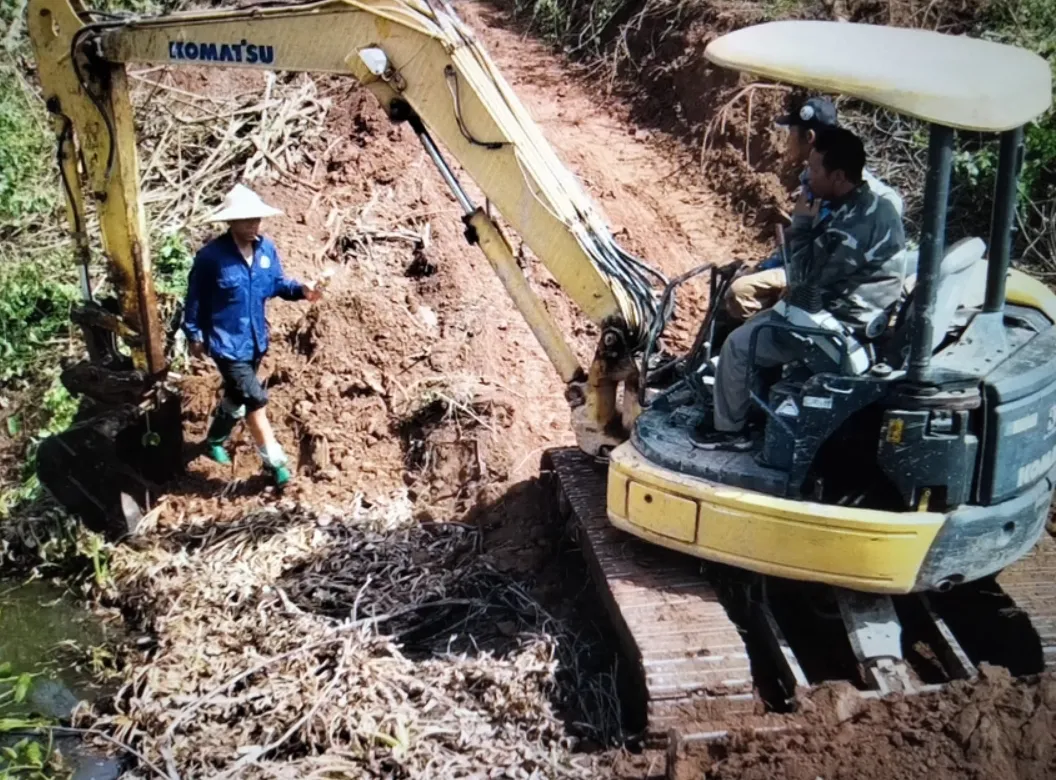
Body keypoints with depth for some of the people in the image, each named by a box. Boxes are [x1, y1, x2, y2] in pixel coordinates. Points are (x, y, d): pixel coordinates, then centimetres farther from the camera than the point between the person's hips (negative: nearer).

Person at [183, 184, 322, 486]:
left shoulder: (266, 249, -3)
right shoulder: (211, 256, -20)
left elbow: (276, 283, 8)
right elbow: (195, 298, -10)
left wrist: (300, 289, -12)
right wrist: (194, 335, -5)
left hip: (255, 340, 7)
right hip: (226, 342, -7)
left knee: (237, 396, 23)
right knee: (255, 399, -11)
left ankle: (215, 440, 48)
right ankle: (275, 462, -1)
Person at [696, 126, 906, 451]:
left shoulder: (853, 224, -30)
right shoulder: (872, 204, 3)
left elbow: (804, 277, -21)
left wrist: (801, 223, -13)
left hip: (839, 325, -10)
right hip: (844, 310, 10)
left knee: (738, 345, -3)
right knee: (758, 326, 22)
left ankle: (729, 430, 12)